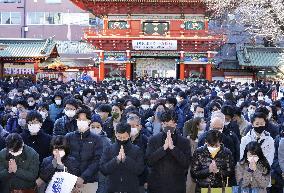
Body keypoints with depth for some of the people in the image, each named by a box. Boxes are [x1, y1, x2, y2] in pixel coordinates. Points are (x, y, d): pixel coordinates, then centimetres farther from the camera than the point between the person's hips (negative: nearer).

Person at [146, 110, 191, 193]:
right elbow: (149, 161, -7)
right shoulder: (153, 140, 2)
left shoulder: (184, 142, 1)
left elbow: (186, 163, -9)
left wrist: (172, 147, -19)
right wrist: (164, 147, -18)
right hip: (156, 186, 0)